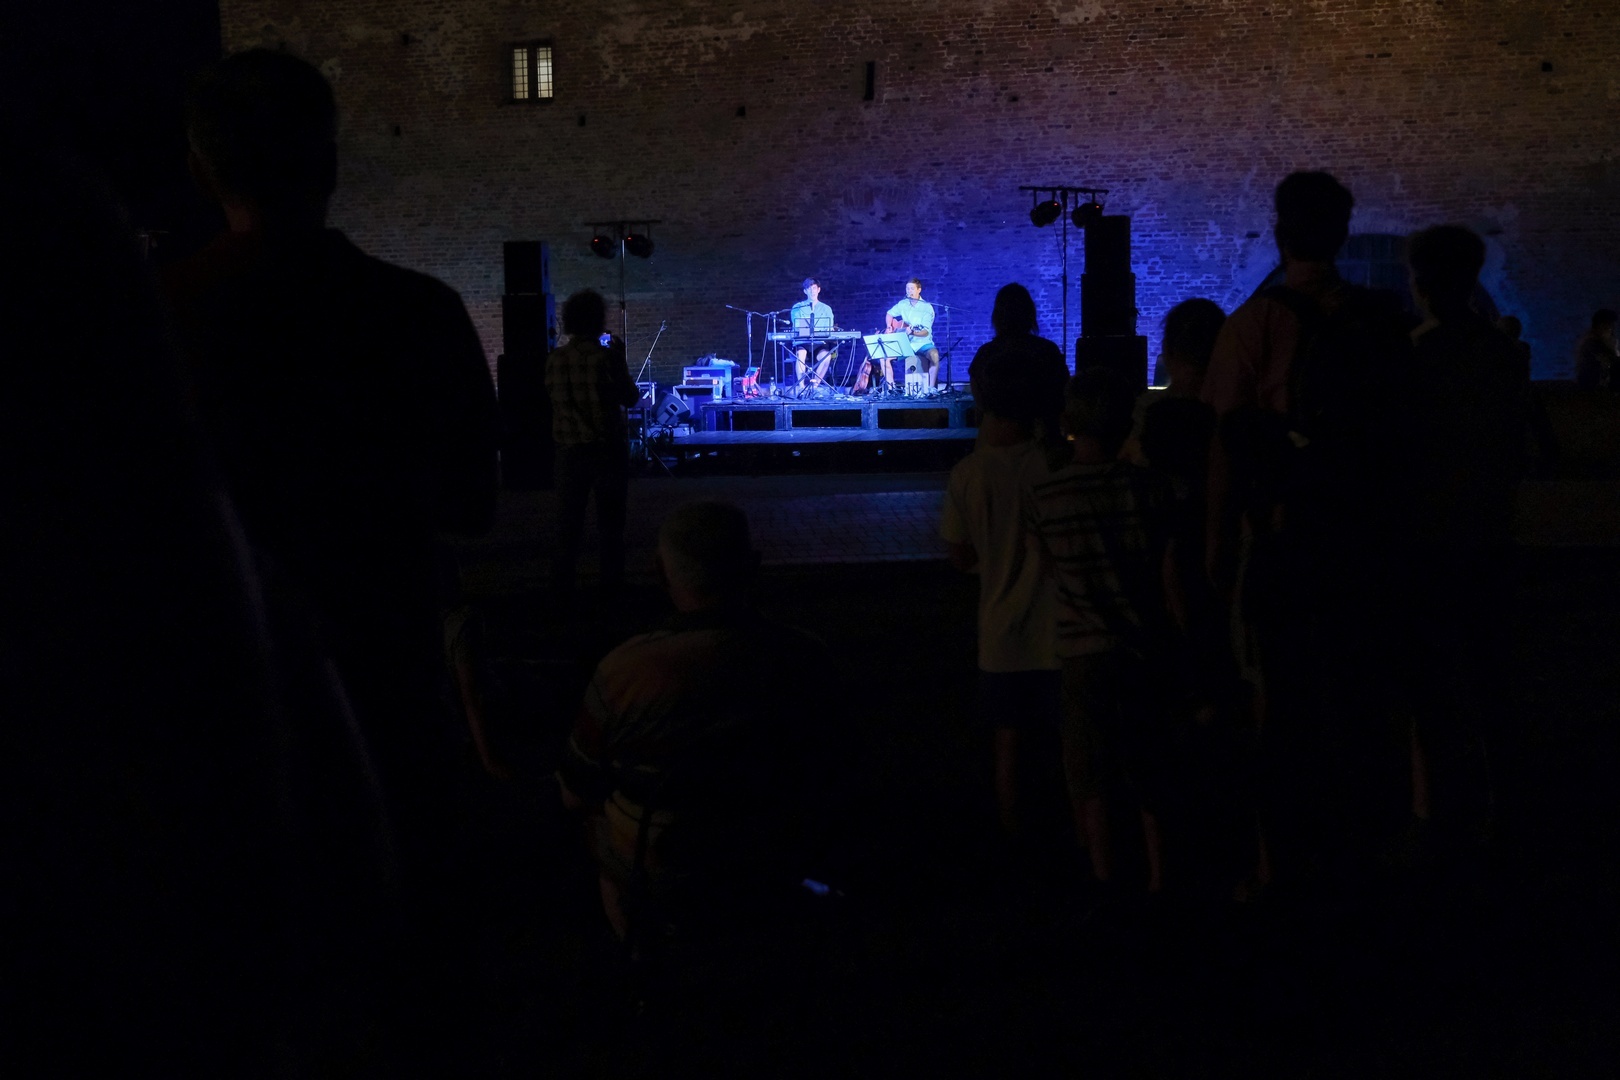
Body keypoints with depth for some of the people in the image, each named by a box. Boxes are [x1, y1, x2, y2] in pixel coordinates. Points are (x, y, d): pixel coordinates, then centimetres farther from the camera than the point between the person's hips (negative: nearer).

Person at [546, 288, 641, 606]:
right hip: (608, 448, -3)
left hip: (570, 449, 3)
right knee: (610, 523, 8)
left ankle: (563, 589, 13)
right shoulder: (608, 356, -12)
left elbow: (552, 398, 9)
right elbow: (631, 398, -4)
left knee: (568, 521, 11)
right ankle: (610, 589, 10)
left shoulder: (556, 359, -3)